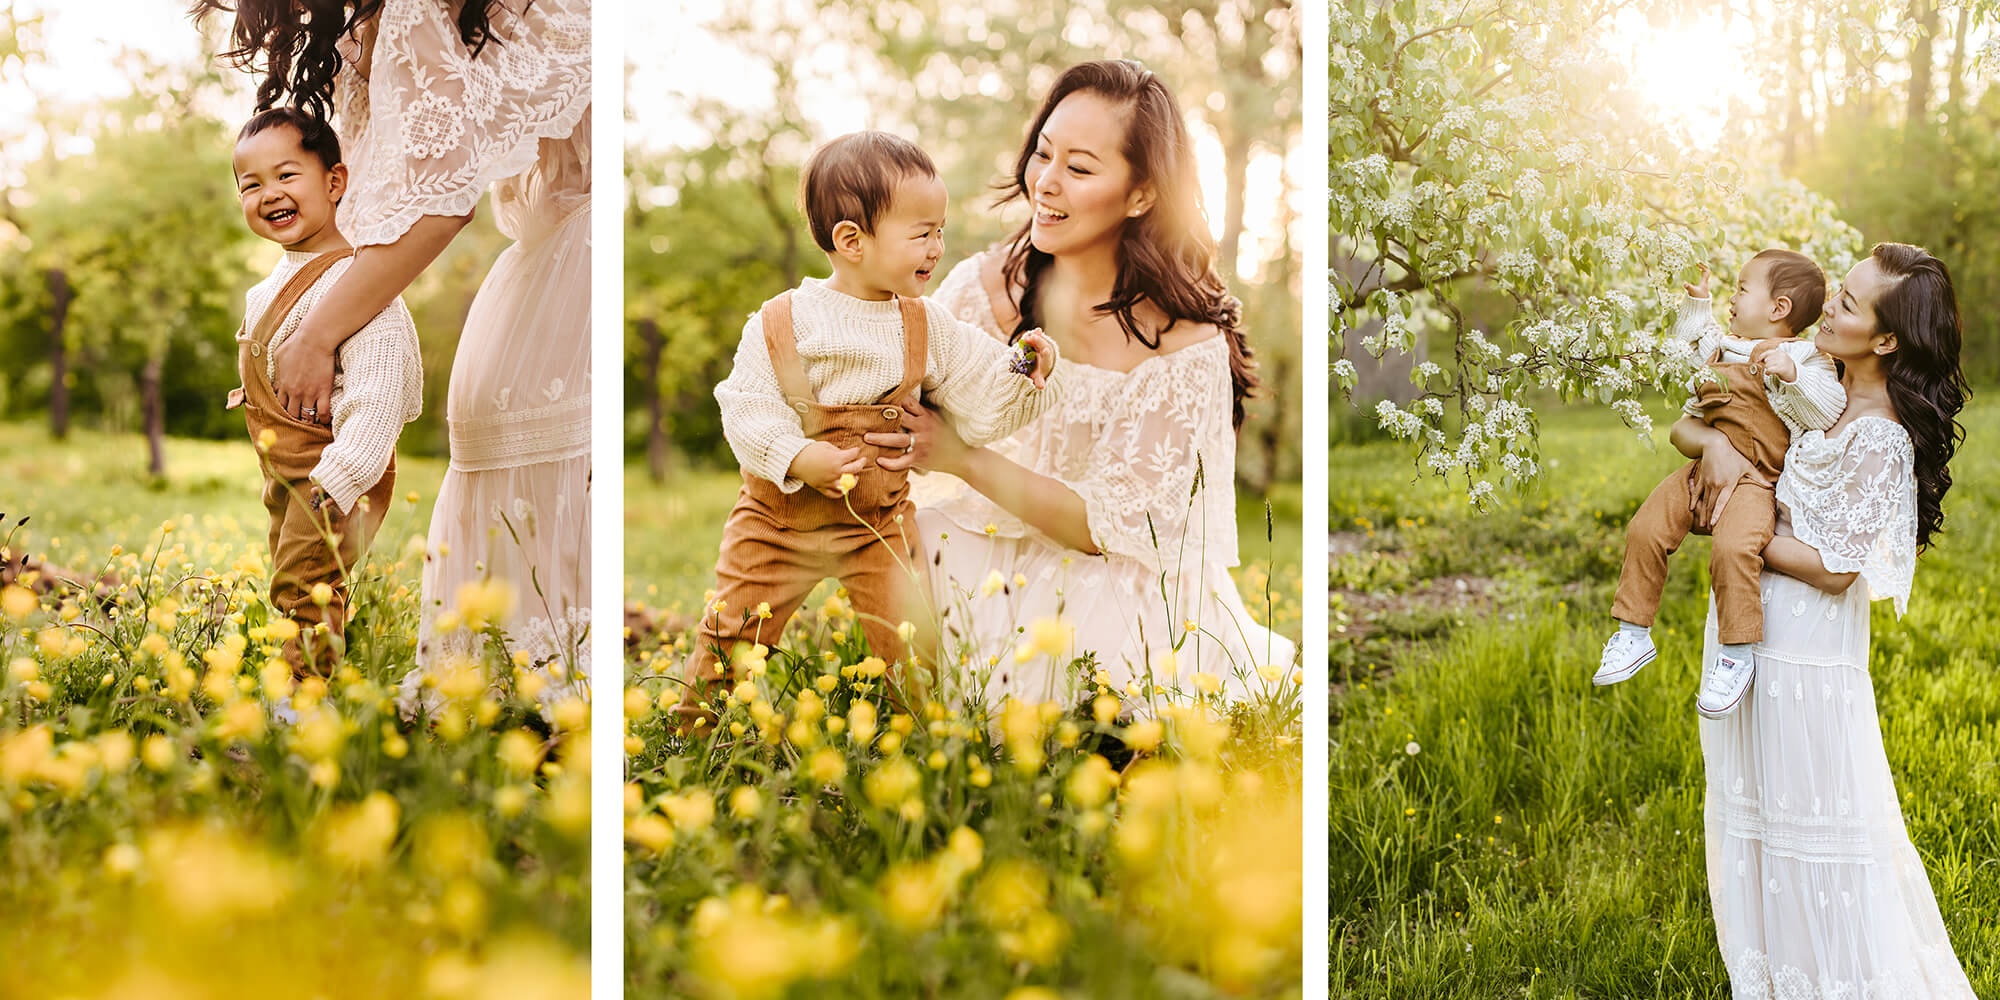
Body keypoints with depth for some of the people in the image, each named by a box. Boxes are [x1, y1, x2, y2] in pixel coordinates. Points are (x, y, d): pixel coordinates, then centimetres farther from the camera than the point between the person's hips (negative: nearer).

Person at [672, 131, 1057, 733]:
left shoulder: (929, 328, -4)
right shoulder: (782, 322, -14)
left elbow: (981, 400, -3)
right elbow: (745, 406, -13)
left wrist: (1023, 378, -21)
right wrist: (797, 457, -26)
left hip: (879, 523, 1)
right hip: (779, 519, -1)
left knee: (912, 641, -3)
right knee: (731, 635, 7)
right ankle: (694, 727, 30)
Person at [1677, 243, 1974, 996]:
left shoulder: (1880, 439, -19)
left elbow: (1833, 569, -19)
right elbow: (1682, 428, 8)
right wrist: (1716, 444, -13)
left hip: (1804, 651, -8)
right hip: (1749, 628, 8)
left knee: (1816, 819, 3)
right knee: (1753, 813, 17)